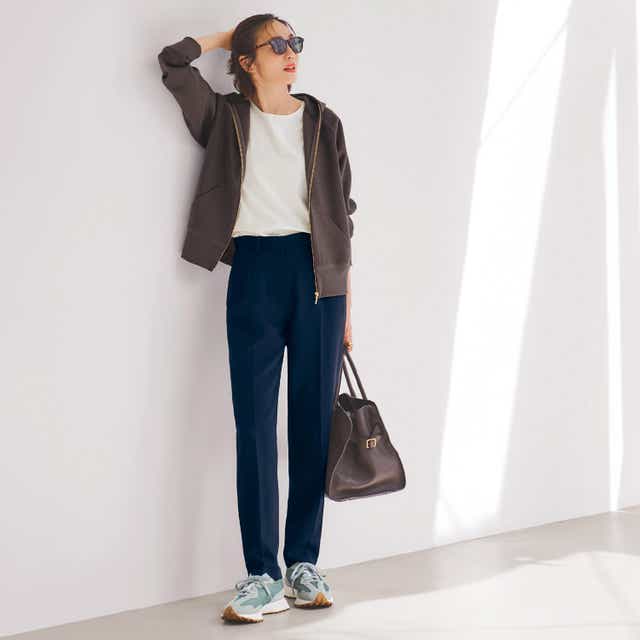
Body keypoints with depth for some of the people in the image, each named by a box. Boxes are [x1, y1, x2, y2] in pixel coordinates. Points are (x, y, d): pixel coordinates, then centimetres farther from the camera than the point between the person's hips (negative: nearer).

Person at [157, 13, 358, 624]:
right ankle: (263, 575, 0)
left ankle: (304, 563, 13)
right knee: (255, 426, -4)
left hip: (317, 273, 1)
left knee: (314, 421, 3)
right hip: (254, 271, -1)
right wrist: (232, 35, 12)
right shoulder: (227, 117, 8)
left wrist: (346, 305, 7)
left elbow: (342, 213, 10)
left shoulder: (323, 122, 10)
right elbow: (174, 60, -4)